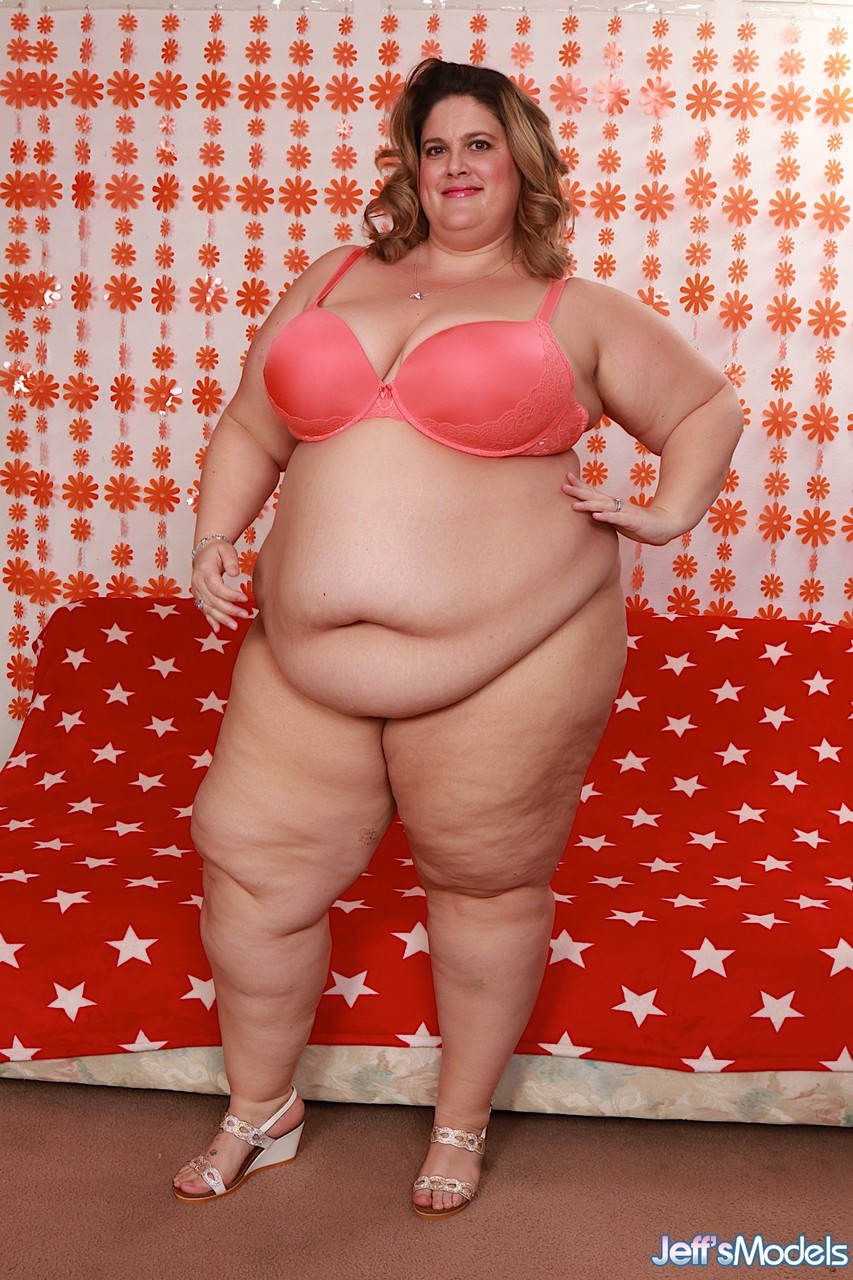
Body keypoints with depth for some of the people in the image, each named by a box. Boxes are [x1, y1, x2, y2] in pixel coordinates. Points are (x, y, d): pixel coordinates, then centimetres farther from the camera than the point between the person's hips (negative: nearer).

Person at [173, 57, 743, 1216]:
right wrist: (216, 537, 5)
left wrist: (668, 516, 1)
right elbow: (251, 431, 19)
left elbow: (709, 404, 15)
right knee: (251, 868, 8)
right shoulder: (333, 281, 13)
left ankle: (461, 1126, 35)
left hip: (505, 667, -3)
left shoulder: (573, 312, 4)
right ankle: (262, 1114, 33)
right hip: (307, 671, 4)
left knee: (488, 888, 10)